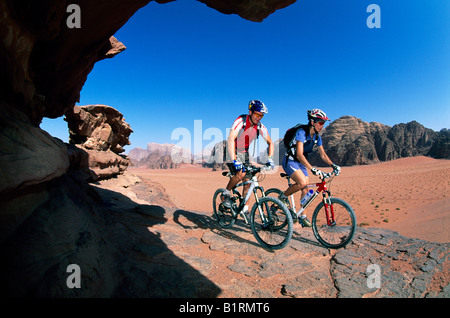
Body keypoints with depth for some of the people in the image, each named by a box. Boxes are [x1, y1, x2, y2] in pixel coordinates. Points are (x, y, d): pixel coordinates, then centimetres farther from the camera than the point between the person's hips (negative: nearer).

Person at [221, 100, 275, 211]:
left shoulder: (261, 127, -9)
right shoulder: (240, 121, -25)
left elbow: (270, 142, 1)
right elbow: (230, 139, -37)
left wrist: (270, 158, -15)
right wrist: (234, 160, -46)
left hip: (244, 153, 5)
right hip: (233, 152, -5)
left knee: (248, 181, -2)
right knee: (240, 173, -29)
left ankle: (245, 208, 13)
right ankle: (226, 193, -3)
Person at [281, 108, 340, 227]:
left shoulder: (317, 137, 2)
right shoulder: (301, 132, -23)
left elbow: (323, 154, 7)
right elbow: (299, 155, -33)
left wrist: (333, 165, -10)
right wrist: (312, 169, -42)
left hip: (301, 163, 8)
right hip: (290, 161, -8)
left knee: (306, 189, 2)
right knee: (302, 182, -27)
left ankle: (302, 217, 12)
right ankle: (283, 197, -3)